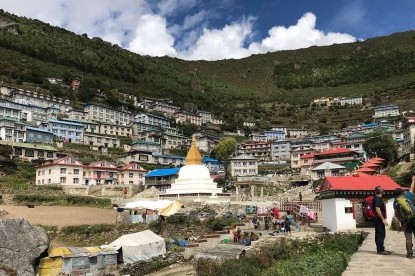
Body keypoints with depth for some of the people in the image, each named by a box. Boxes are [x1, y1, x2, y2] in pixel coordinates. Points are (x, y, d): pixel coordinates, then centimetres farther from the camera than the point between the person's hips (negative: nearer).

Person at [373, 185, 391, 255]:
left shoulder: (379, 198, 17)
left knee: (381, 235, 14)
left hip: (379, 220, 10)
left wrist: (383, 219, 23)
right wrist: (383, 219, -23)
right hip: (379, 220, -10)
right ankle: (380, 250, -5)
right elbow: (377, 210, -24)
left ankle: (380, 249, 19)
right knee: (381, 235, -7)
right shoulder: (378, 199, -16)